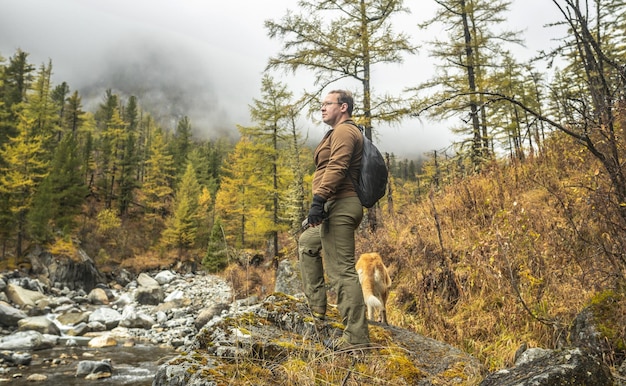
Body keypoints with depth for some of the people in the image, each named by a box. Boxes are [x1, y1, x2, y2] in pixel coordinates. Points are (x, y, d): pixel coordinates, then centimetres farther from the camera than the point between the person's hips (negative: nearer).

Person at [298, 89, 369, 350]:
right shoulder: (340, 133, 27)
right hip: (339, 208, 12)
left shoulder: (344, 130, -6)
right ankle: (316, 305, 26)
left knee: (342, 271, -11)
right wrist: (322, 202, 25)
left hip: (339, 206, -12)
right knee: (307, 243, 26)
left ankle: (356, 336, -7)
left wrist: (318, 200, -29)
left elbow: (336, 168, -22)